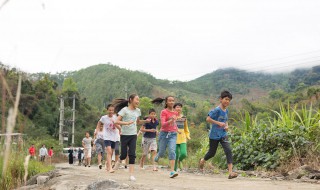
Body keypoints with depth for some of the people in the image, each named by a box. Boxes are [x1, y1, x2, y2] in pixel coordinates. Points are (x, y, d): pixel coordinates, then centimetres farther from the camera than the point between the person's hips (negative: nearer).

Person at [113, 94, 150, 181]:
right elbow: (117, 121, -15)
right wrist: (126, 123, -29)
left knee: (132, 155, -4)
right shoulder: (124, 110, -9)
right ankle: (119, 162, 37)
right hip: (124, 135, -4)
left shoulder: (138, 111, 8)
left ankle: (131, 175, -2)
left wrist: (145, 121, 4)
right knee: (124, 154, 2)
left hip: (133, 135, 4)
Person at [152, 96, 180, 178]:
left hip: (173, 134, 3)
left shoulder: (175, 113, 10)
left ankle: (172, 171, -21)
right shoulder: (163, 112, -7)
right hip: (164, 133, -3)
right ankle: (157, 156, 45)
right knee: (161, 153, 8)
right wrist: (170, 121, -34)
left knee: (172, 151, -16)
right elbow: (163, 124, -18)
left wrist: (177, 129, 19)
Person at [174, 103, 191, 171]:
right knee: (176, 155, -3)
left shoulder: (184, 118, 10)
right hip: (174, 138, -2)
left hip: (182, 139, 2)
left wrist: (188, 136, 8)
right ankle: (175, 170, 15)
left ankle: (179, 161, 22)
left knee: (184, 154, -13)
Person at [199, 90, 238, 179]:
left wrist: (226, 126, 0)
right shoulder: (217, 110, -17)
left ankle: (230, 172, -19)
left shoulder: (226, 111, 5)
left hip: (223, 135, 5)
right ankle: (202, 161, 46)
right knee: (212, 153, 12)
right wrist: (218, 123, -26)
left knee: (228, 150, -15)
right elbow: (208, 119, -20)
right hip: (214, 135, -5)